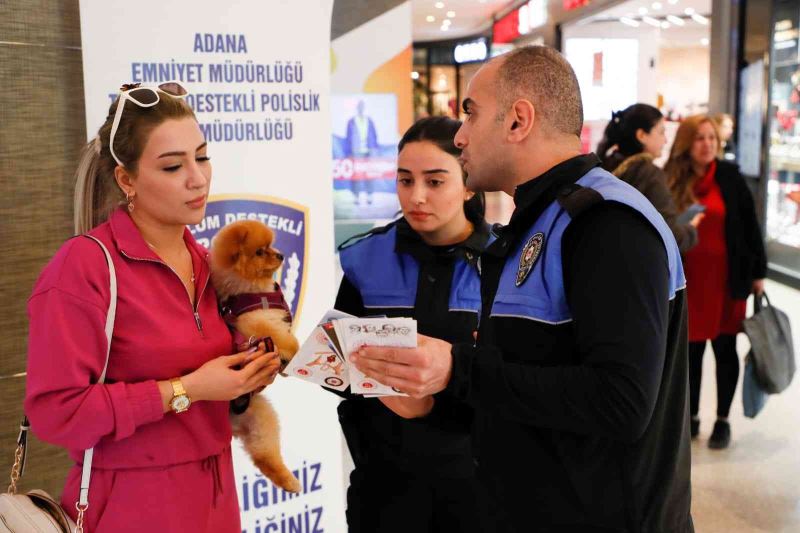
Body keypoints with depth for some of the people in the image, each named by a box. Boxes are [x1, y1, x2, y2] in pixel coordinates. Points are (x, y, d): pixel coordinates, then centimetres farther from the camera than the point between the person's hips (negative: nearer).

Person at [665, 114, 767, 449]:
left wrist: (758, 271, -1)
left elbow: (749, 225, 0)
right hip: (687, 278, 1)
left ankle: (723, 420, 23)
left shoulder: (730, 176, -4)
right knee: (691, 348, 10)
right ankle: (691, 417, 25)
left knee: (725, 348, 10)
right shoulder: (671, 181, -3)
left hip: (727, 276, -1)